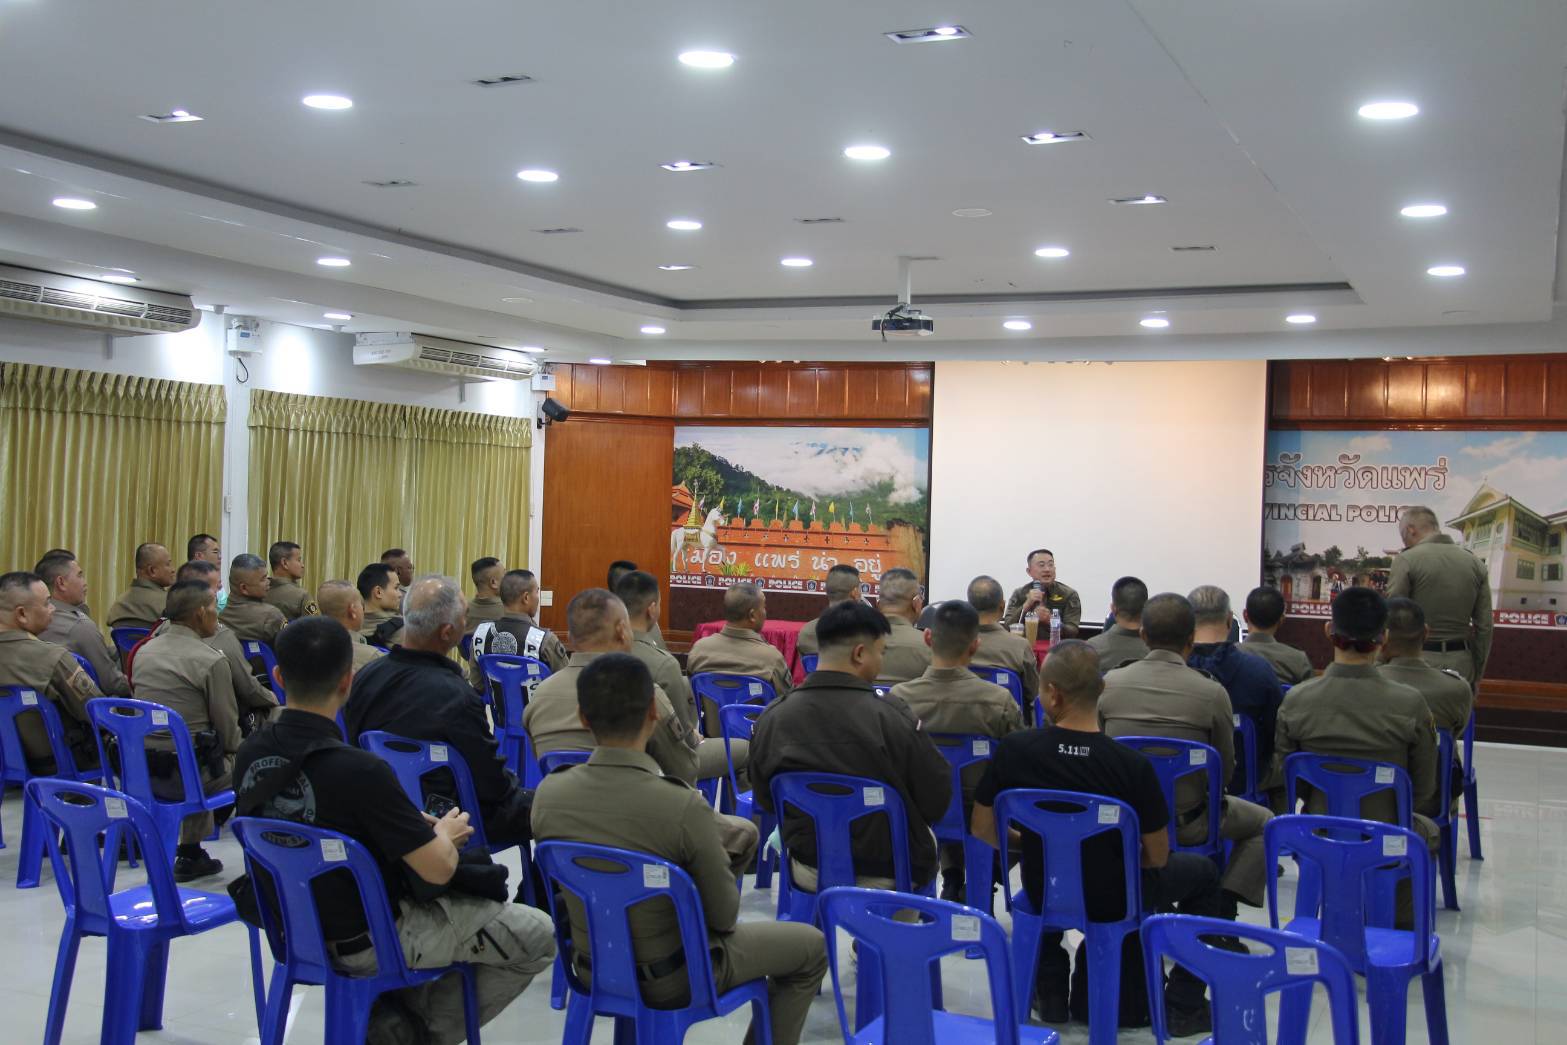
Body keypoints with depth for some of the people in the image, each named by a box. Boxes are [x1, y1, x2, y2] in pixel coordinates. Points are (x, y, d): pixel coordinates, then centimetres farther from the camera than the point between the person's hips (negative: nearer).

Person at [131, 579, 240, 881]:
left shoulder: (145, 652, 7)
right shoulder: (211, 660, -15)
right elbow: (228, 730, -10)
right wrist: (238, 748, 12)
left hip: (144, 768, 7)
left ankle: (190, 854, 34)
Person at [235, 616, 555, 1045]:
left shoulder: (250, 754, -9)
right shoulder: (358, 771, -31)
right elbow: (439, 868, -24)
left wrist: (411, 824, 6)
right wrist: (444, 835, -1)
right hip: (367, 941, -7)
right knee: (537, 935, 5)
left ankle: (397, 1008, 20)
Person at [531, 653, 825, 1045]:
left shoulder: (547, 794, -16)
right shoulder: (685, 806, -31)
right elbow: (723, 916, -17)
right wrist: (718, 862, 4)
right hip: (672, 979, -5)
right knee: (811, 947, 18)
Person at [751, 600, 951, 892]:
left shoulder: (771, 717, -13)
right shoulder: (892, 718, -24)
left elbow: (765, 799, 2)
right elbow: (937, 801, -13)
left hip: (808, 871, 3)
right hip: (886, 875, -3)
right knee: (924, 837, 31)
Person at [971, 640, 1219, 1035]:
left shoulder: (1013, 750, -19)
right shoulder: (1133, 765, -25)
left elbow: (983, 829, -5)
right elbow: (1157, 858, -12)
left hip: (1043, 894, 2)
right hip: (1111, 903, -2)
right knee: (1203, 872, 26)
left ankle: (1051, 992, 37)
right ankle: (1183, 1007, 25)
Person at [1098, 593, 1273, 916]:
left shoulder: (1109, 683, -8)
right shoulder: (1212, 694, -14)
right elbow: (1225, 771, -2)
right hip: (1185, 822, -3)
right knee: (1262, 821, 24)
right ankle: (1222, 909, 9)